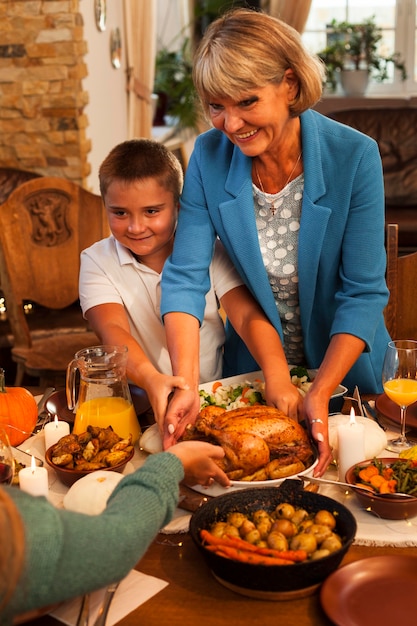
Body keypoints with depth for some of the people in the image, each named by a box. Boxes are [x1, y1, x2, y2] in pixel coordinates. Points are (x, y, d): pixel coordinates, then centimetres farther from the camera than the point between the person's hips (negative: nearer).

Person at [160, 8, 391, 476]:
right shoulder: (209, 156, -16)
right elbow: (185, 277, -20)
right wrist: (186, 385, -31)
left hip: (343, 367, -1)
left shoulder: (354, 156, -23)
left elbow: (363, 293, -22)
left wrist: (320, 395, -31)